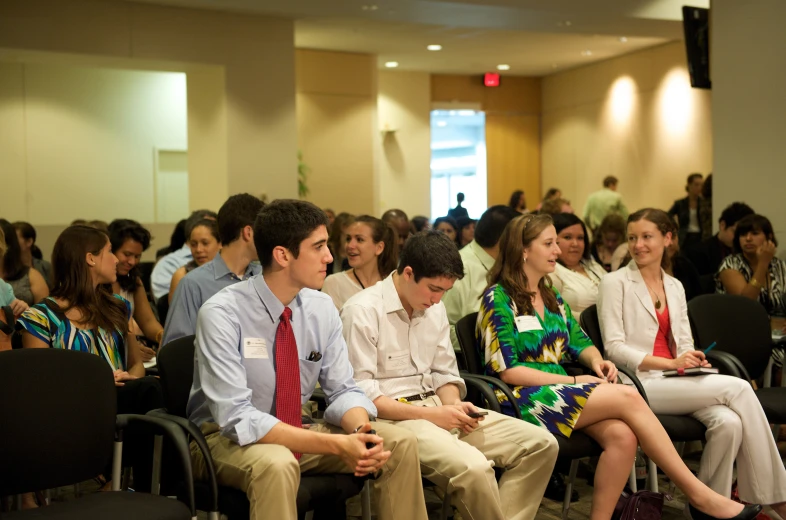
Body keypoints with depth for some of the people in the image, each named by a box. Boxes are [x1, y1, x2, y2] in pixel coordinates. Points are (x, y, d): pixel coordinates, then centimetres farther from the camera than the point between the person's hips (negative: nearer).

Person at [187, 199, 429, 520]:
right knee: (277, 465, -39)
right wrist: (336, 445, -34)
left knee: (400, 444, -9)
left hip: (296, 432, 6)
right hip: (228, 439, -5)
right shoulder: (222, 314, -23)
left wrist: (361, 431, -25)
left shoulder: (322, 308, -5)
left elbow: (342, 390, -1)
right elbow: (237, 418, -28)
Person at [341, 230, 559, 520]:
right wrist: (430, 414, -18)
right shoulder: (362, 311, -12)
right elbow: (361, 394, -15)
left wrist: (454, 404, -6)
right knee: (473, 467, -33)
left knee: (541, 444, -6)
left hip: (436, 408, 8)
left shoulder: (435, 309, 11)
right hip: (391, 418, -8)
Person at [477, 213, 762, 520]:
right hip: (522, 399, -7)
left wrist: (595, 360, -5)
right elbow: (507, 370, -12)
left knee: (623, 435, -26)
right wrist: (574, 381, -13)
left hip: (560, 391, 7)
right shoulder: (498, 299, -6)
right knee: (628, 397, -23)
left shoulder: (551, 297, 18)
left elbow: (580, 344, 20)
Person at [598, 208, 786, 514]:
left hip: (675, 381, 6)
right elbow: (614, 347, -10)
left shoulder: (675, 287, 18)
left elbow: (684, 342, 15)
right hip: (639, 384, -6)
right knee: (738, 388, -21)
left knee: (729, 422, -26)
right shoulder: (615, 283, -1)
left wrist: (694, 360, -10)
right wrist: (670, 363, -20)